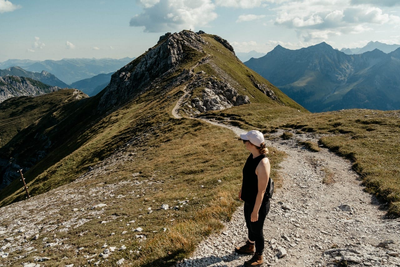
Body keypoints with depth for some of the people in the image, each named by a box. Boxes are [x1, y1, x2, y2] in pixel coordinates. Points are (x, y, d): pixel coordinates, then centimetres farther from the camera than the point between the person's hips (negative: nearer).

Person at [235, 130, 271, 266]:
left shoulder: (263, 163, -33)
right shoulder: (252, 156, -6)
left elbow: (261, 191, -27)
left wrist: (256, 211, -20)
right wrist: (242, 190, 22)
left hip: (259, 204, -8)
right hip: (249, 200, 8)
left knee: (256, 230, 15)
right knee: (250, 225, 28)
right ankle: (249, 247, 55)